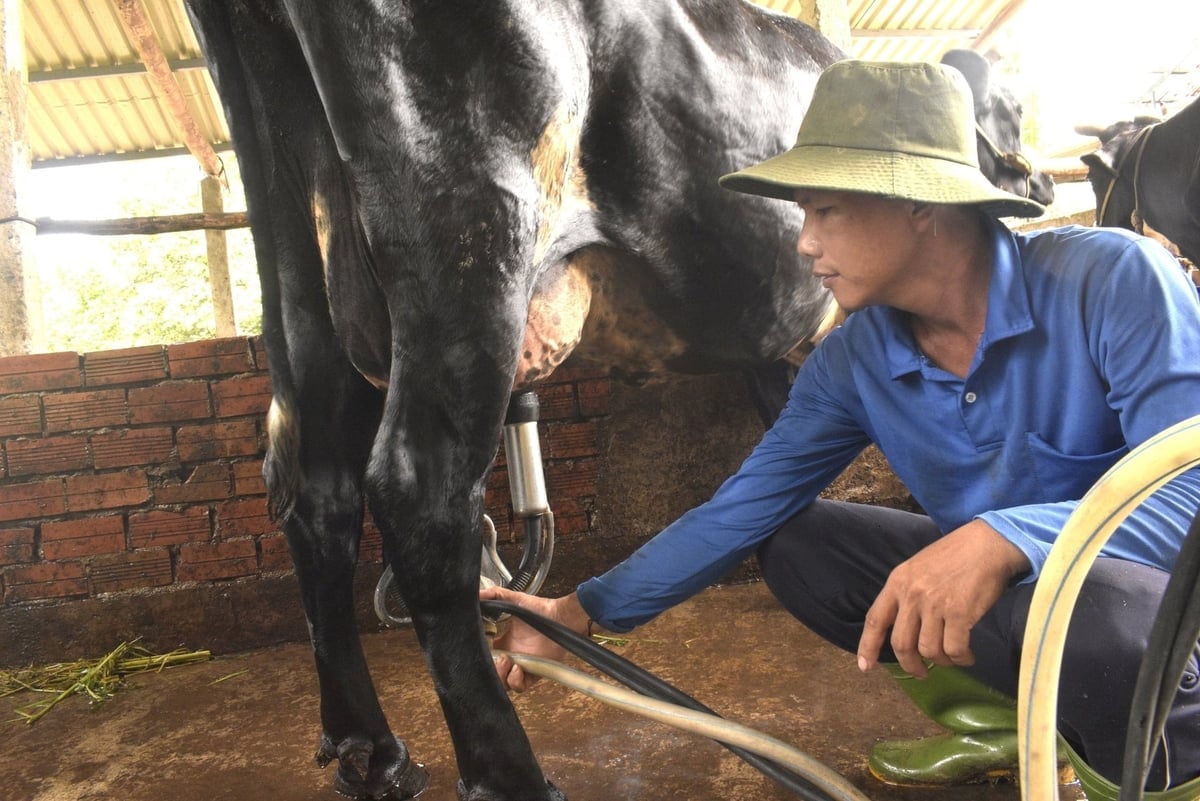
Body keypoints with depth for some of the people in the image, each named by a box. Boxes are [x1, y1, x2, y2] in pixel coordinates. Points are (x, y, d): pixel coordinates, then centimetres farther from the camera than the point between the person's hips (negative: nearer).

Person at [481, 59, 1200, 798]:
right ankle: (1000, 718, 8)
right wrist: (582, 614, -9)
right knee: (793, 541, -3)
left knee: (1083, 605, -39)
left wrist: (1005, 539, -45)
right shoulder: (852, 361, -8)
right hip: (996, 581, 6)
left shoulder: (1113, 281, -23)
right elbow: (741, 509, -6)